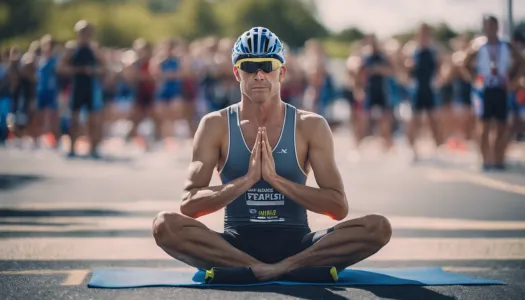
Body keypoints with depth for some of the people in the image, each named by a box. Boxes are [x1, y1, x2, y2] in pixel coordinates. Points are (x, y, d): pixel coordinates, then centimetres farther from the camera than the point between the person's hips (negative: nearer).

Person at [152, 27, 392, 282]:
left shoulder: (311, 126, 4)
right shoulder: (215, 125, 3)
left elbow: (339, 207, -4)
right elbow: (189, 205, -5)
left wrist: (276, 178, -15)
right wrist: (246, 180, -18)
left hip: (296, 243, 0)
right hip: (236, 244, 0)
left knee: (378, 228, -24)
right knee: (165, 225, -31)